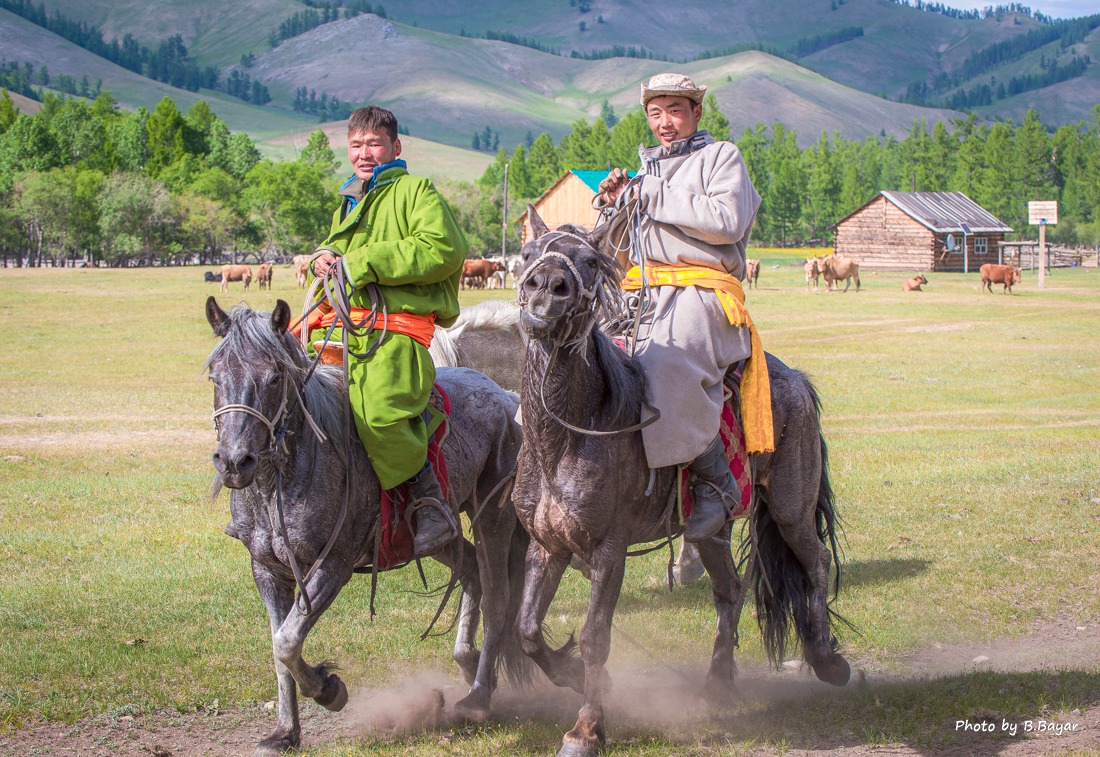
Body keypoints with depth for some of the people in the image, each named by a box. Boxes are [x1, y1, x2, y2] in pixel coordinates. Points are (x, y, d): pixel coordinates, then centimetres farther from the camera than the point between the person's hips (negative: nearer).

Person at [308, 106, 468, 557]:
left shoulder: (416, 192, 5)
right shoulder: (347, 205, 31)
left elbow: (442, 249, -12)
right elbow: (335, 249, 44)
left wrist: (361, 262, -13)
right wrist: (323, 259, 15)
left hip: (396, 330, -8)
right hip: (343, 326, 8)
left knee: (377, 414, -32)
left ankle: (432, 506, -16)